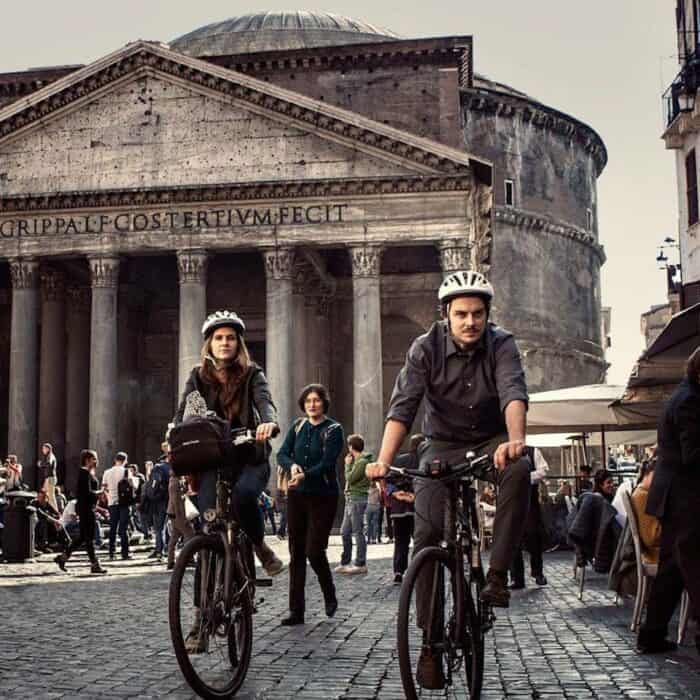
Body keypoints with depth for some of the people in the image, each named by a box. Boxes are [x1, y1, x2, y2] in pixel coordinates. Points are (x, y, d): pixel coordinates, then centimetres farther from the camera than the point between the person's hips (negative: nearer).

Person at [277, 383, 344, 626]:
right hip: (297, 495, 5)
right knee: (296, 553, 4)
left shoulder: (333, 429, -5)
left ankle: (330, 595, 20)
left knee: (314, 551, -8)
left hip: (322, 496, -5)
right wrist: (292, 466, -21)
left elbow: (327, 463, -16)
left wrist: (305, 475, -32)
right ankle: (296, 610, 9)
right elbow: (282, 454, 1)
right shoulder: (297, 426, 9)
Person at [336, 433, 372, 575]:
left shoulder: (362, 462, -12)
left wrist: (348, 464, -4)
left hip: (357, 500, -10)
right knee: (345, 532, 11)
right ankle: (345, 563, 16)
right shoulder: (357, 460, 17)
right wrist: (349, 464, 11)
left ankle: (360, 564, -2)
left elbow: (350, 478, -15)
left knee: (358, 532, -6)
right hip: (351, 500, 10)